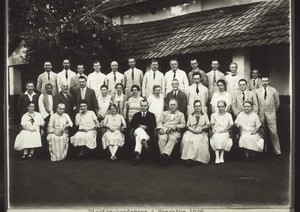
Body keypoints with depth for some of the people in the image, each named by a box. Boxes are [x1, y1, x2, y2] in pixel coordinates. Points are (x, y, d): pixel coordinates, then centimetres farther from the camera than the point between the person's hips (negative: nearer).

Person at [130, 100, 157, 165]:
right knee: (139, 129, -38)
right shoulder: (136, 115, 22)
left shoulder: (151, 115, 18)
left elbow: (154, 126, 1)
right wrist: (139, 126, -9)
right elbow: (131, 125, 6)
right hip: (137, 131, 1)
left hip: (148, 134, -1)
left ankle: (137, 155, -56)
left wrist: (146, 127, -11)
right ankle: (145, 143, -64)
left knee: (138, 137, -36)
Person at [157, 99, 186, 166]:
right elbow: (160, 122, 17)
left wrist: (176, 126, -12)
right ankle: (163, 156, -36)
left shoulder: (181, 114, 22)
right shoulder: (164, 113, 30)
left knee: (173, 138, -36)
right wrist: (160, 128, -5)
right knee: (162, 138, -32)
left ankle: (165, 154, -48)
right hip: (164, 130, 2)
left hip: (175, 131, -2)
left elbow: (183, 124, 9)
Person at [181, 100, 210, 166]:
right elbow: (188, 126, 10)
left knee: (197, 140, -35)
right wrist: (193, 130, -9)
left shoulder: (204, 115, 17)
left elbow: (208, 125, 10)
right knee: (186, 139, -32)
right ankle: (188, 157, -34)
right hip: (191, 131, 1)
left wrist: (201, 128, -8)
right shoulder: (190, 115, 19)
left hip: (201, 133, -1)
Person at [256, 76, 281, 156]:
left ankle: (277, 151, 3)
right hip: (261, 114, 2)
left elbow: (277, 103, 9)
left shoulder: (273, 90, 1)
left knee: (274, 133, -5)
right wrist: (258, 111, 11)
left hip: (271, 114, -1)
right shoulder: (257, 91, 4)